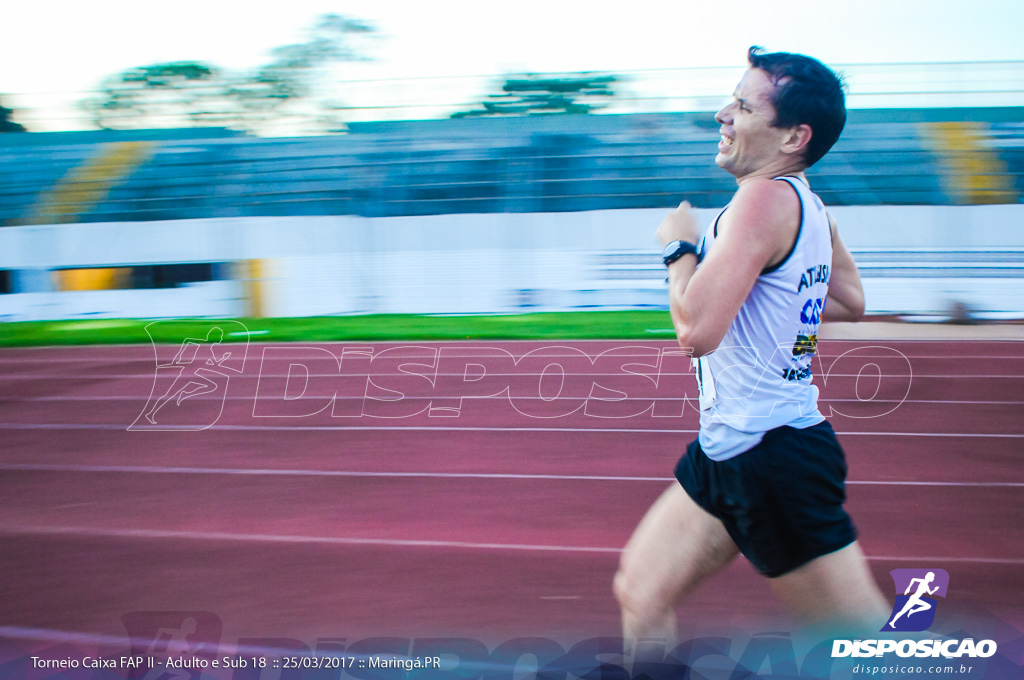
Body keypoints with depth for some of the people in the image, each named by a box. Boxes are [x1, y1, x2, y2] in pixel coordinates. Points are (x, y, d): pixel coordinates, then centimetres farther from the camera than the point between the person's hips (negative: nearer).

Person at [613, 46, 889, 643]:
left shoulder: (767, 197, -20)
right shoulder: (805, 202, 9)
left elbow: (697, 329, -28)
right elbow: (850, 303, 26)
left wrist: (681, 246, -11)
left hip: (771, 457, -10)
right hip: (727, 454, 10)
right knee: (641, 594, 11)